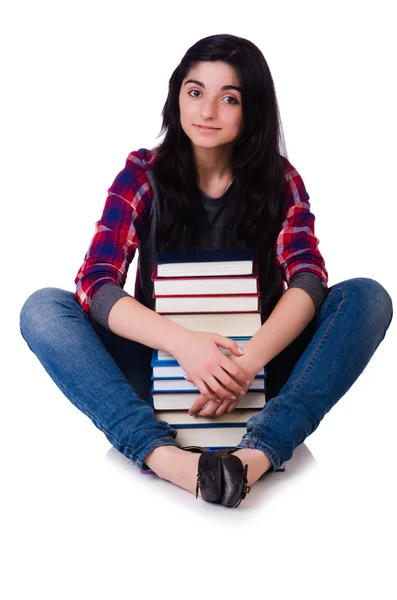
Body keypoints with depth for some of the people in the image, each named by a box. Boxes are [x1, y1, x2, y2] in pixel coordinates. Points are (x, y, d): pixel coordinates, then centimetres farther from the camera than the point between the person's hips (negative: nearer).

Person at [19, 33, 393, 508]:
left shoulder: (279, 180, -1)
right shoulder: (144, 174, -4)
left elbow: (308, 279, -16)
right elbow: (95, 283, -16)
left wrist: (249, 361, -35)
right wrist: (182, 343, -34)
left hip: (256, 362, 1)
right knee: (42, 308, -22)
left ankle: (258, 453, -40)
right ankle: (162, 455, -42)